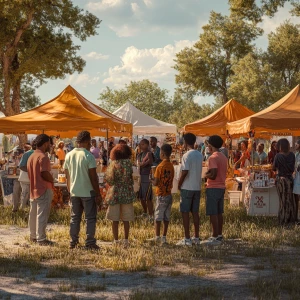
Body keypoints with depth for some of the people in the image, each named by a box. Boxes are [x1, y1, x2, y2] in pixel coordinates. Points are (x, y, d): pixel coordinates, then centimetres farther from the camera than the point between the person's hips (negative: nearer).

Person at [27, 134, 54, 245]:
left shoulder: (31, 157, 14)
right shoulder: (43, 157, -16)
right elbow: (45, 173, -24)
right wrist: (52, 180, -7)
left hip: (33, 189, 9)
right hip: (44, 189, -9)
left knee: (33, 214, 15)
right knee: (42, 214, -7)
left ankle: (33, 236, 24)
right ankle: (41, 238, -6)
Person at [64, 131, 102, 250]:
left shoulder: (69, 155, 5)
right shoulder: (89, 156, -13)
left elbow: (67, 176, 10)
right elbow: (93, 177, -15)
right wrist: (98, 194, -9)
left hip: (74, 192, 5)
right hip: (88, 192, -5)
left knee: (75, 218, 13)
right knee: (90, 218, 3)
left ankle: (73, 242, 15)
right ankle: (90, 243, 2)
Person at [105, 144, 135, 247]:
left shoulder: (113, 164, -5)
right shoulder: (128, 163, -4)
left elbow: (108, 179, -7)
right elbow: (131, 179, -6)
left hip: (115, 193, 0)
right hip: (127, 193, 0)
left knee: (115, 220, 6)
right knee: (126, 220, 9)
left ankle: (116, 241, 7)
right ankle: (126, 240, 11)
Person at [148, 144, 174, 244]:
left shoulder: (160, 166, -15)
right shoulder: (171, 166, 5)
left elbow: (156, 183, -15)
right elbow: (171, 180, 10)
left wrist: (152, 180, 4)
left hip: (161, 195, -6)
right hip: (169, 194, 6)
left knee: (158, 216, 2)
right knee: (166, 217, 9)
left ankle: (157, 237, 3)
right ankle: (164, 237, 13)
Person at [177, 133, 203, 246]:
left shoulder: (187, 156, -15)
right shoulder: (200, 155, 9)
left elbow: (185, 172, -18)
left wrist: (179, 185, -7)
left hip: (187, 187, -7)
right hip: (197, 187, 7)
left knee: (185, 212, -1)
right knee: (195, 212, 11)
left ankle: (187, 239, -2)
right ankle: (196, 238, 14)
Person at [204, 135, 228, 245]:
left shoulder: (213, 157, -17)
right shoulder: (224, 157, 12)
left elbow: (213, 175, -23)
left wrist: (206, 175, -5)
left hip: (213, 188, -9)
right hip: (222, 187, 9)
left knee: (213, 213, -5)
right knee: (219, 212, 14)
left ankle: (215, 237, -4)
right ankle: (219, 235, 19)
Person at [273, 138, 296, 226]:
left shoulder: (278, 156, -16)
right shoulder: (292, 155, -4)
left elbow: (274, 168, -7)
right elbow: (293, 167, 6)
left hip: (281, 178, -3)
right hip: (290, 178, 3)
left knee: (283, 200, 5)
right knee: (290, 199, 13)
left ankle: (283, 220, 12)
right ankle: (291, 219, 18)